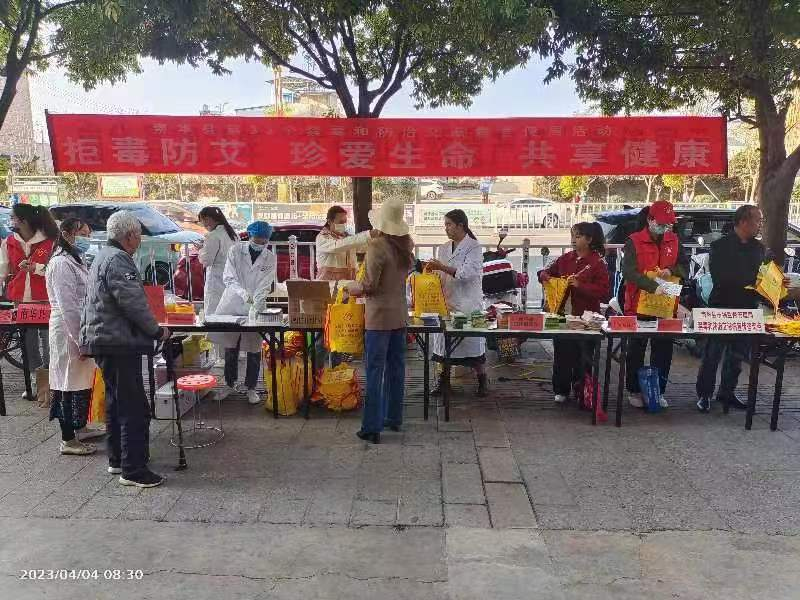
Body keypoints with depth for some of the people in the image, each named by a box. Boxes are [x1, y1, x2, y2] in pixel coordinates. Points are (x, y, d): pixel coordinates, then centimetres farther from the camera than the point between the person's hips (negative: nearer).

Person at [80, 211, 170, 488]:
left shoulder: (101, 258, 18)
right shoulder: (118, 261, -17)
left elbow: (90, 303, 25)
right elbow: (133, 304, -21)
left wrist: (86, 339, 30)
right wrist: (156, 331, -9)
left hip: (101, 341, 11)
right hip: (120, 343, -11)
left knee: (115, 403, 19)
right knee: (134, 408, -7)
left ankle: (117, 459, 29)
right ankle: (133, 469, -2)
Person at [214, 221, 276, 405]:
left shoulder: (270, 258, -1)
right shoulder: (236, 250, -4)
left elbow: (265, 286, -5)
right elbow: (228, 278, -11)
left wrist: (256, 304, -23)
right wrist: (242, 292, -29)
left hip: (254, 308, 0)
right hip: (232, 306, 0)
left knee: (254, 351, 3)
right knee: (230, 349, 10)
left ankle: (251, 388, 18)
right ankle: (229, 384, 27)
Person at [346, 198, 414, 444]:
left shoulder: (377, 246, -16)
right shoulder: (406, 245, 5)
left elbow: (370, 285, -17)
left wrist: (354, 288, 2)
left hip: (380, 315, -7)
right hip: (400, 314, 7)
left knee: (375, 371, -1)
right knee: (396, 367, 15)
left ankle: (372, 428, 4)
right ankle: (394, 418, 27)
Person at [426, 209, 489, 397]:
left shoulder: (474, 247, -6)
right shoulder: (443, 248, 12)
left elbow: (468, 273, -19)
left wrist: (442, 267, -21)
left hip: (468, 304, -5)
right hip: (445, 301, 6)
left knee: (472, 340, 0)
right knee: (444, 339, 8)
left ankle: (482, 379, 18)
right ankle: (444, 378, 22)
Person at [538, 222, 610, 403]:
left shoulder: (598, 264, -7)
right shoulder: (565, 259, 8)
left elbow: (604, 292, -13)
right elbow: (549, 271, 21)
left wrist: (580, 285, -22)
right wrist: (544, 275, -2)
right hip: (563, 315, 4)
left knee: (583, 358, 5)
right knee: (561, 355, 11)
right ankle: (561, 390, 24)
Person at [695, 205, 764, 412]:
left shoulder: (759, 248, 11)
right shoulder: (721, 246, -7)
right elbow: (720, 279, -16)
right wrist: (751, 282, -20)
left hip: (747, 310, 6)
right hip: (722, 308, -6)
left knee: (738, 355, 13)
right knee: (713, 354, 1)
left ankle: (727, 392, 27)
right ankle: (704, 394, 11)